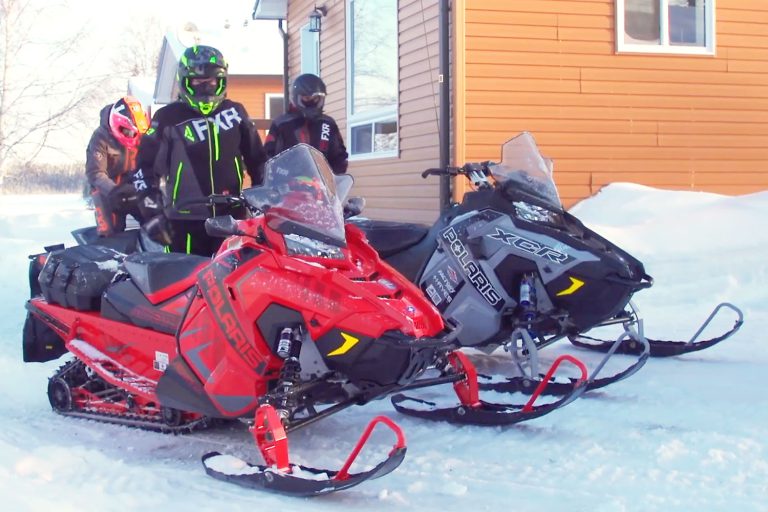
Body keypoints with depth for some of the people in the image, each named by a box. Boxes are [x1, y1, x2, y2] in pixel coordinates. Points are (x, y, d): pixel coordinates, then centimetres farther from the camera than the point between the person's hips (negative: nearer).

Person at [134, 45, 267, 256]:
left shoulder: (235, 112, 9)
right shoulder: (168, 118, 0)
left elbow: (256, 157, 19)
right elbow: (146, 164, 4)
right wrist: (151, 210, -3)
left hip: (231, 216, 3)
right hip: (185, 220, -3)